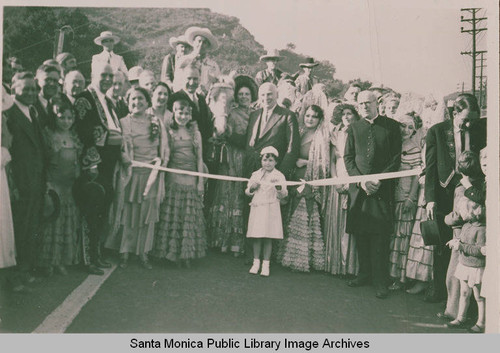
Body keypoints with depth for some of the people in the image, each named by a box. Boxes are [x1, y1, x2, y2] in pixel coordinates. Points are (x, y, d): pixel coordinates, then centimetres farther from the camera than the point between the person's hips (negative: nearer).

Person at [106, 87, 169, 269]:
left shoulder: (157, 123, 8)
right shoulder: (122, 123, 2)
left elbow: (164, 148, 12)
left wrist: (161, 160, -6)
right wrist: (124, 157, -22)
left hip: (151, 175, 2)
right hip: (130, 175, -2)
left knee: (148, 214, 8)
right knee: (127, 214, 3)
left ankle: (143, 253, 20)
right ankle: (124, 253, 17)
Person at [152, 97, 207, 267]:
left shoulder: (195, 133, 8)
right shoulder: (169, 133, 4)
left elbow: (199, 159, 6)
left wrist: (200, 181, 2)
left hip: (191, 179, 1)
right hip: (173, 178, -1)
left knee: (190, 216, 3)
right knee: (173, 214, 0)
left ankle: (187, 253, 11)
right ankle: (173, 252, 10)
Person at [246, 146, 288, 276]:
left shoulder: (279, 176, 2)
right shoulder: (255, 174, 12)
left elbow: (282, 196, -5)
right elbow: (247, 192, 17)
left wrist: (279, 187, -25)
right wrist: (252, 188, -4)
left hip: (271, 209, -3)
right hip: (256, 208, 3)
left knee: (268, 237, -2)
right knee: (256, 237, 2)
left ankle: (266, 264, 7)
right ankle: (256, 262, 13)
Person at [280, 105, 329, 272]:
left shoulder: (322, 136, -2)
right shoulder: (300, 133, 14)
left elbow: (324, 163, -8)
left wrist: (305, 162, -10)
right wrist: (296, 162, 3)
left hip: (312, 182, -5)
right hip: (297, 180, 6)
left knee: (308, 219, -6)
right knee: (295, 219, 7)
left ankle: (309, 258, 2)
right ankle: (293, 256, 15)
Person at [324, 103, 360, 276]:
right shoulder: (337, 135, 14)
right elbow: (332, 161, 13)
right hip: (337, 184, 4)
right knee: (336, 222, 4)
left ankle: (350, 265, 0)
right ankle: (335, 264, 11)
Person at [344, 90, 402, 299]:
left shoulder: (391, 126, 5)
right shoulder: (354, 128, 12)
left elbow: (396, 158, 1)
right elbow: (348, 158, 8)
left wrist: (379, 180, -10)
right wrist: (361, 180, -6)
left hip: (382, 188, -3)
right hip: (358, 188, 3)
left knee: (380, 234, -6)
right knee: (360, 233, 5)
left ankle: (380, 281, 0)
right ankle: (364, 274, 19)